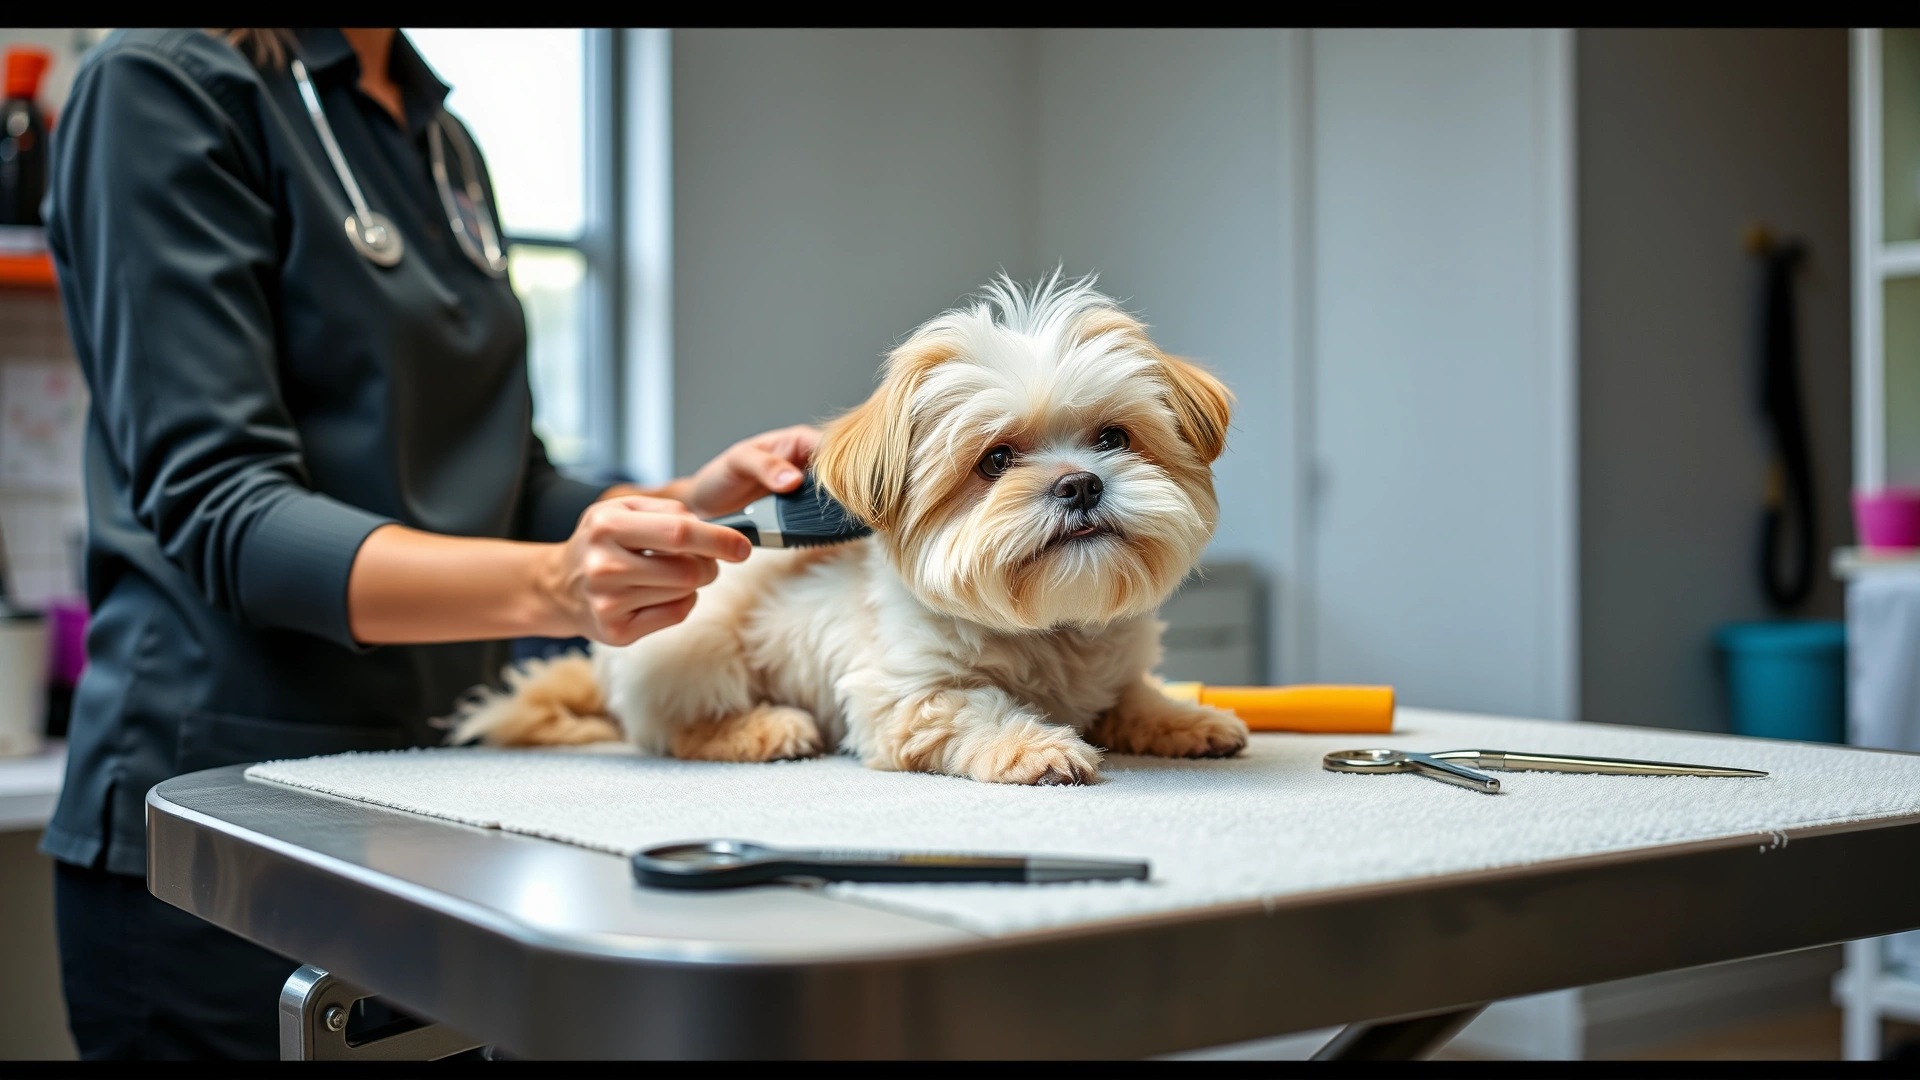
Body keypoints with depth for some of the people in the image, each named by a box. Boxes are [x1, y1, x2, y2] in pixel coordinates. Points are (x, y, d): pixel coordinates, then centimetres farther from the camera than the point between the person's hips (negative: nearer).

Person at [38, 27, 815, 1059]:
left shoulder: (444, 140, 13)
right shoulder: (158, 84, -10)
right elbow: (219, 510, -20)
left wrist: (692, 503, -2)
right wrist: (548, 585, -34)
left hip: (445, 777, 7)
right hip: (225, 777, -7)